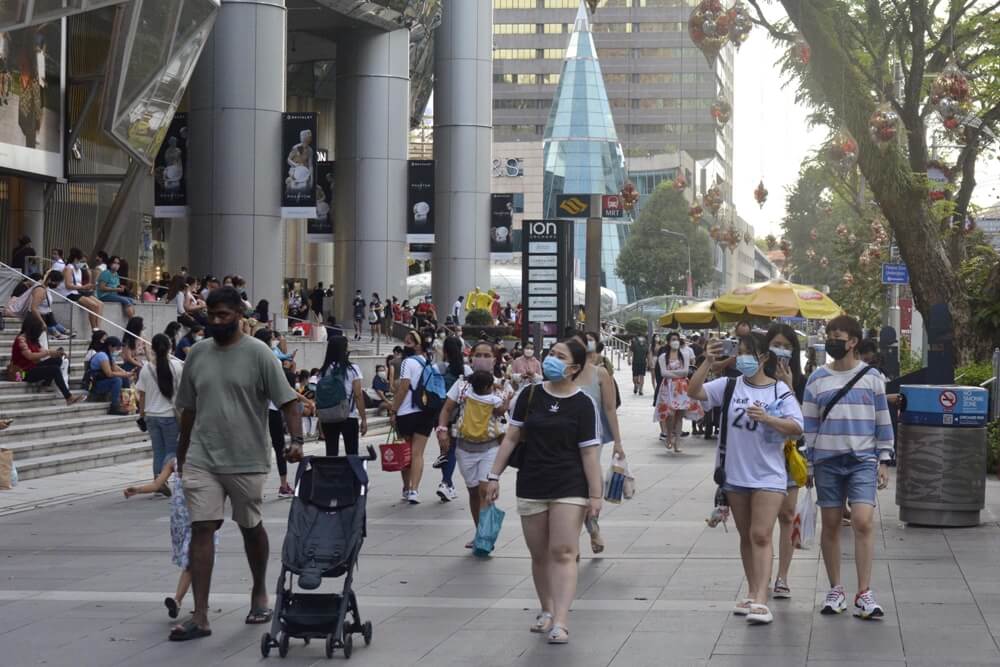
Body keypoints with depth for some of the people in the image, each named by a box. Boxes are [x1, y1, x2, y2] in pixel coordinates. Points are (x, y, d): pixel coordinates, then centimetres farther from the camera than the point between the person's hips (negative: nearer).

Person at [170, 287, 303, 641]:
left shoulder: (257, 353, -7)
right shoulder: (198, 354, 7)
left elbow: (287, 401, -10)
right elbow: (188, 409, 16)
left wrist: (296, 440, -24)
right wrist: (182, 456, 19)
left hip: (246, 461, -3)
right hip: (202, 459, 3)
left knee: (251, 528, 13)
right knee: (201, 529, -5)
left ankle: (260, 594, 35)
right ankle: (199, 617, -7)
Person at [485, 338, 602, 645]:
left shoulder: (583, 404, -5)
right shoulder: (529, 395, 3)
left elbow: (590, 451, -6)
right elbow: (511, 437, 8)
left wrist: (595, 494, -9)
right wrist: (494, 475, 5)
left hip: (569, 488, -3)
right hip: (531, 486, 3)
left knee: (563, 553, -10)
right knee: (539, 555, 10)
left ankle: (560, 621, -15)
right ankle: (546, 610, 25)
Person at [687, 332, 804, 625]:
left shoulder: (780, 391, -4)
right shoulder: (730, 386, 4)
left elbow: (796, 428, -13)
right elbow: (694, 392, -6)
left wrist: (767, 418, -27)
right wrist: (707, 362, -16)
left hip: (768, 476, -4)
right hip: (735, 473, 4)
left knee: (761, 536, -12)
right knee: (745, 536, 13)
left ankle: (761, 600, -17)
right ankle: (752, 594, 24)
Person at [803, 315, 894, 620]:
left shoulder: (872, 377, 4)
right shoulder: (818, 378, 6)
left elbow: (883, 421, 8)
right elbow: (809, 423, 8)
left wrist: (884, 460, 3)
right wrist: (809, 463, 5)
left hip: (863, 461, -2)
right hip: (827, 461, 2)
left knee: (863, 522, -13)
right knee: (830, 525, 5)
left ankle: (864, 593, -9)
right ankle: (836, 590, 16)